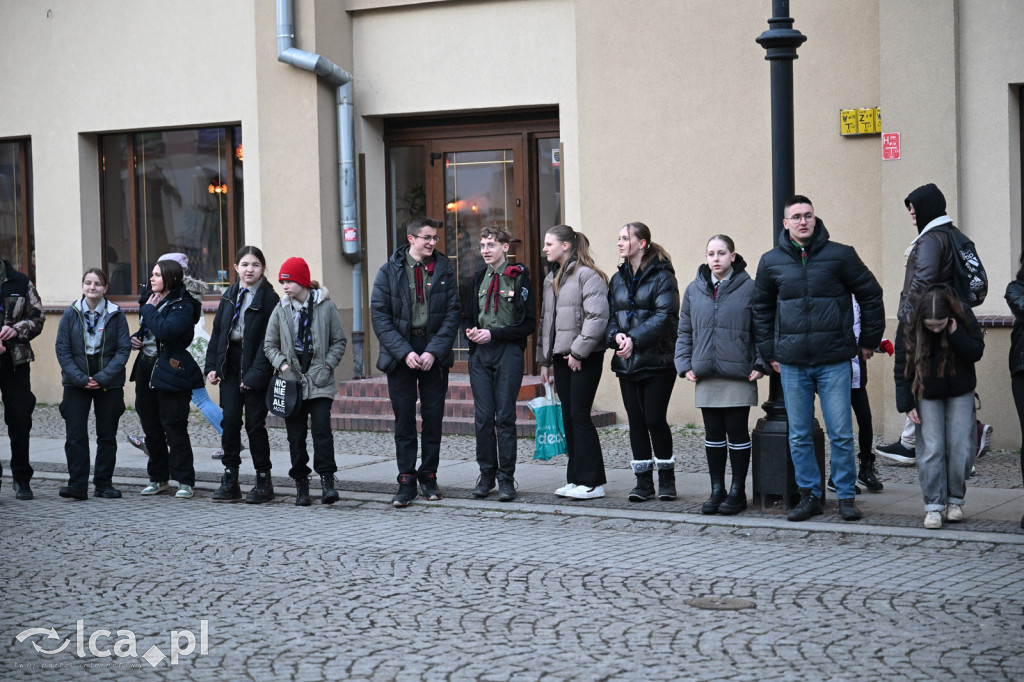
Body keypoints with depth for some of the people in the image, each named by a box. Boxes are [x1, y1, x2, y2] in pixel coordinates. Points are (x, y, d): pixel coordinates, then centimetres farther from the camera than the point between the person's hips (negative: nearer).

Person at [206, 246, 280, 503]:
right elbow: (217, 332, 13)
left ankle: (264, 480, 10)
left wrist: (254, 374, -17)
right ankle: (230, 480, 7)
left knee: (255, 423, -1)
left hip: (256, 368, -5)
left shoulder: (269, 298, -7)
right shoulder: (230, 296, 11)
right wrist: (211, 366, 4)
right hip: (230, 366, 5)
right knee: (229, 421, 0)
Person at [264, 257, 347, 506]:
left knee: (322, 428, -13)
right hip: (291, 381, 2)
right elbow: (269, 344, 12)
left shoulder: (326, 306, 0)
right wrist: (282, 364, -3)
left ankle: (327, 481, -9)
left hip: (320, 382, -2)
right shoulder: (281, 310, 7)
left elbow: (339, 340, 6)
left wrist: (328, 365, -5)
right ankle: (301, 483, 13)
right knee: (296, 434, 4)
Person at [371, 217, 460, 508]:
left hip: (434, 355, 1)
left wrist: (434, 351, -11)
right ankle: (406, 481, 5)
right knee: (404, 419, 0)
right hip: (400, 355, -1)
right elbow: (380, 317, -3)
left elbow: (452, 314, 0)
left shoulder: (444, 271, 4)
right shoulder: (389, 272, 1)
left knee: (433, 417, 4)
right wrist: (404, 352, -13)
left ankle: (428, 476, 17)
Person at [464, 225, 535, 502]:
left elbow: (528, 323, -6)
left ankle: (506, 479, 3)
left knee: (505, 417, -3)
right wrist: (470, 331, -1)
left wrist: (494, 334, -12)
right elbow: (469, 314, 21)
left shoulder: (519, 277, -3)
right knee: (483, 417, 3)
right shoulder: (479, 277, 13)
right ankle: (486, 474, 14)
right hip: (480, 353, 4)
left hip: (508, 352, -4)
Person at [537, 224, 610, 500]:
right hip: (560, 355, 8)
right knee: (568, 417, 9)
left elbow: (598, 317, -19)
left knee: (580, 415, -8)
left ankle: (592, 482, -2)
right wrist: (544, 359, 18)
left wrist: (578, 352, -18)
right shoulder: (551, 278, 17)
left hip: (585, 357, -8)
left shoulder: (587, 275, -10)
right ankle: (575, 479, 15)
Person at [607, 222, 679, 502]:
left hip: (657, 361, -6)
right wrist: (616, 335, -10)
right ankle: (643, 481, 13)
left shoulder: (662, 277, -6)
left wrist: (635, 339, -22)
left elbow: (665, 317, -15)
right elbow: (610, 314, 12)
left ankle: (666, 478, 11)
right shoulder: (618, 279, 15)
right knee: (636, 422, 6)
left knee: (655, 419, -6)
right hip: (626, 362, 6)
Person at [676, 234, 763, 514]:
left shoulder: (749, 288, -2)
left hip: (739, 376, -4)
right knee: (713, 434, 9)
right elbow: (685, 331, 15)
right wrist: (684, 364, 6)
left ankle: (737, 492, 11)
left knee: (737, 433, 2)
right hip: (705, 376, 4)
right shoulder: (694, 290, 10)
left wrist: (760, 364, -8)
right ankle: (717, 490, 17)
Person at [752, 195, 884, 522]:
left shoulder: (840, 255, -1)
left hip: (834, 362, -2)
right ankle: (809, 495, 17)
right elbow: (761, 309, 17)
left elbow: (871, 295, 9)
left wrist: (868, 340, 9)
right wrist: (769, 353, 12)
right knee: (799, 436, 6)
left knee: (841, 434, -1)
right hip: (792, 364, 2)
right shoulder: (771, 262, 6)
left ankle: (846, 496, 11)